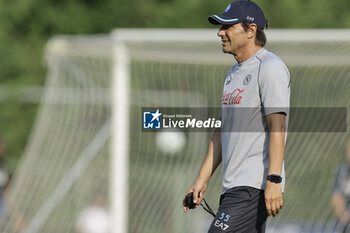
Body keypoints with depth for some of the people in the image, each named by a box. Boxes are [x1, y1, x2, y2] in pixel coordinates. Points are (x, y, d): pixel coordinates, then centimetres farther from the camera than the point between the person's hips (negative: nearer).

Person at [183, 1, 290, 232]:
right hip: (234, 186, 10)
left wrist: (274, 180, -26)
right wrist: (202, 180, 21)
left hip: (255, 185, -10)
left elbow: (277, 126, -18)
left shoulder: (270, 66, -9)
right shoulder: (233, 74, 21)